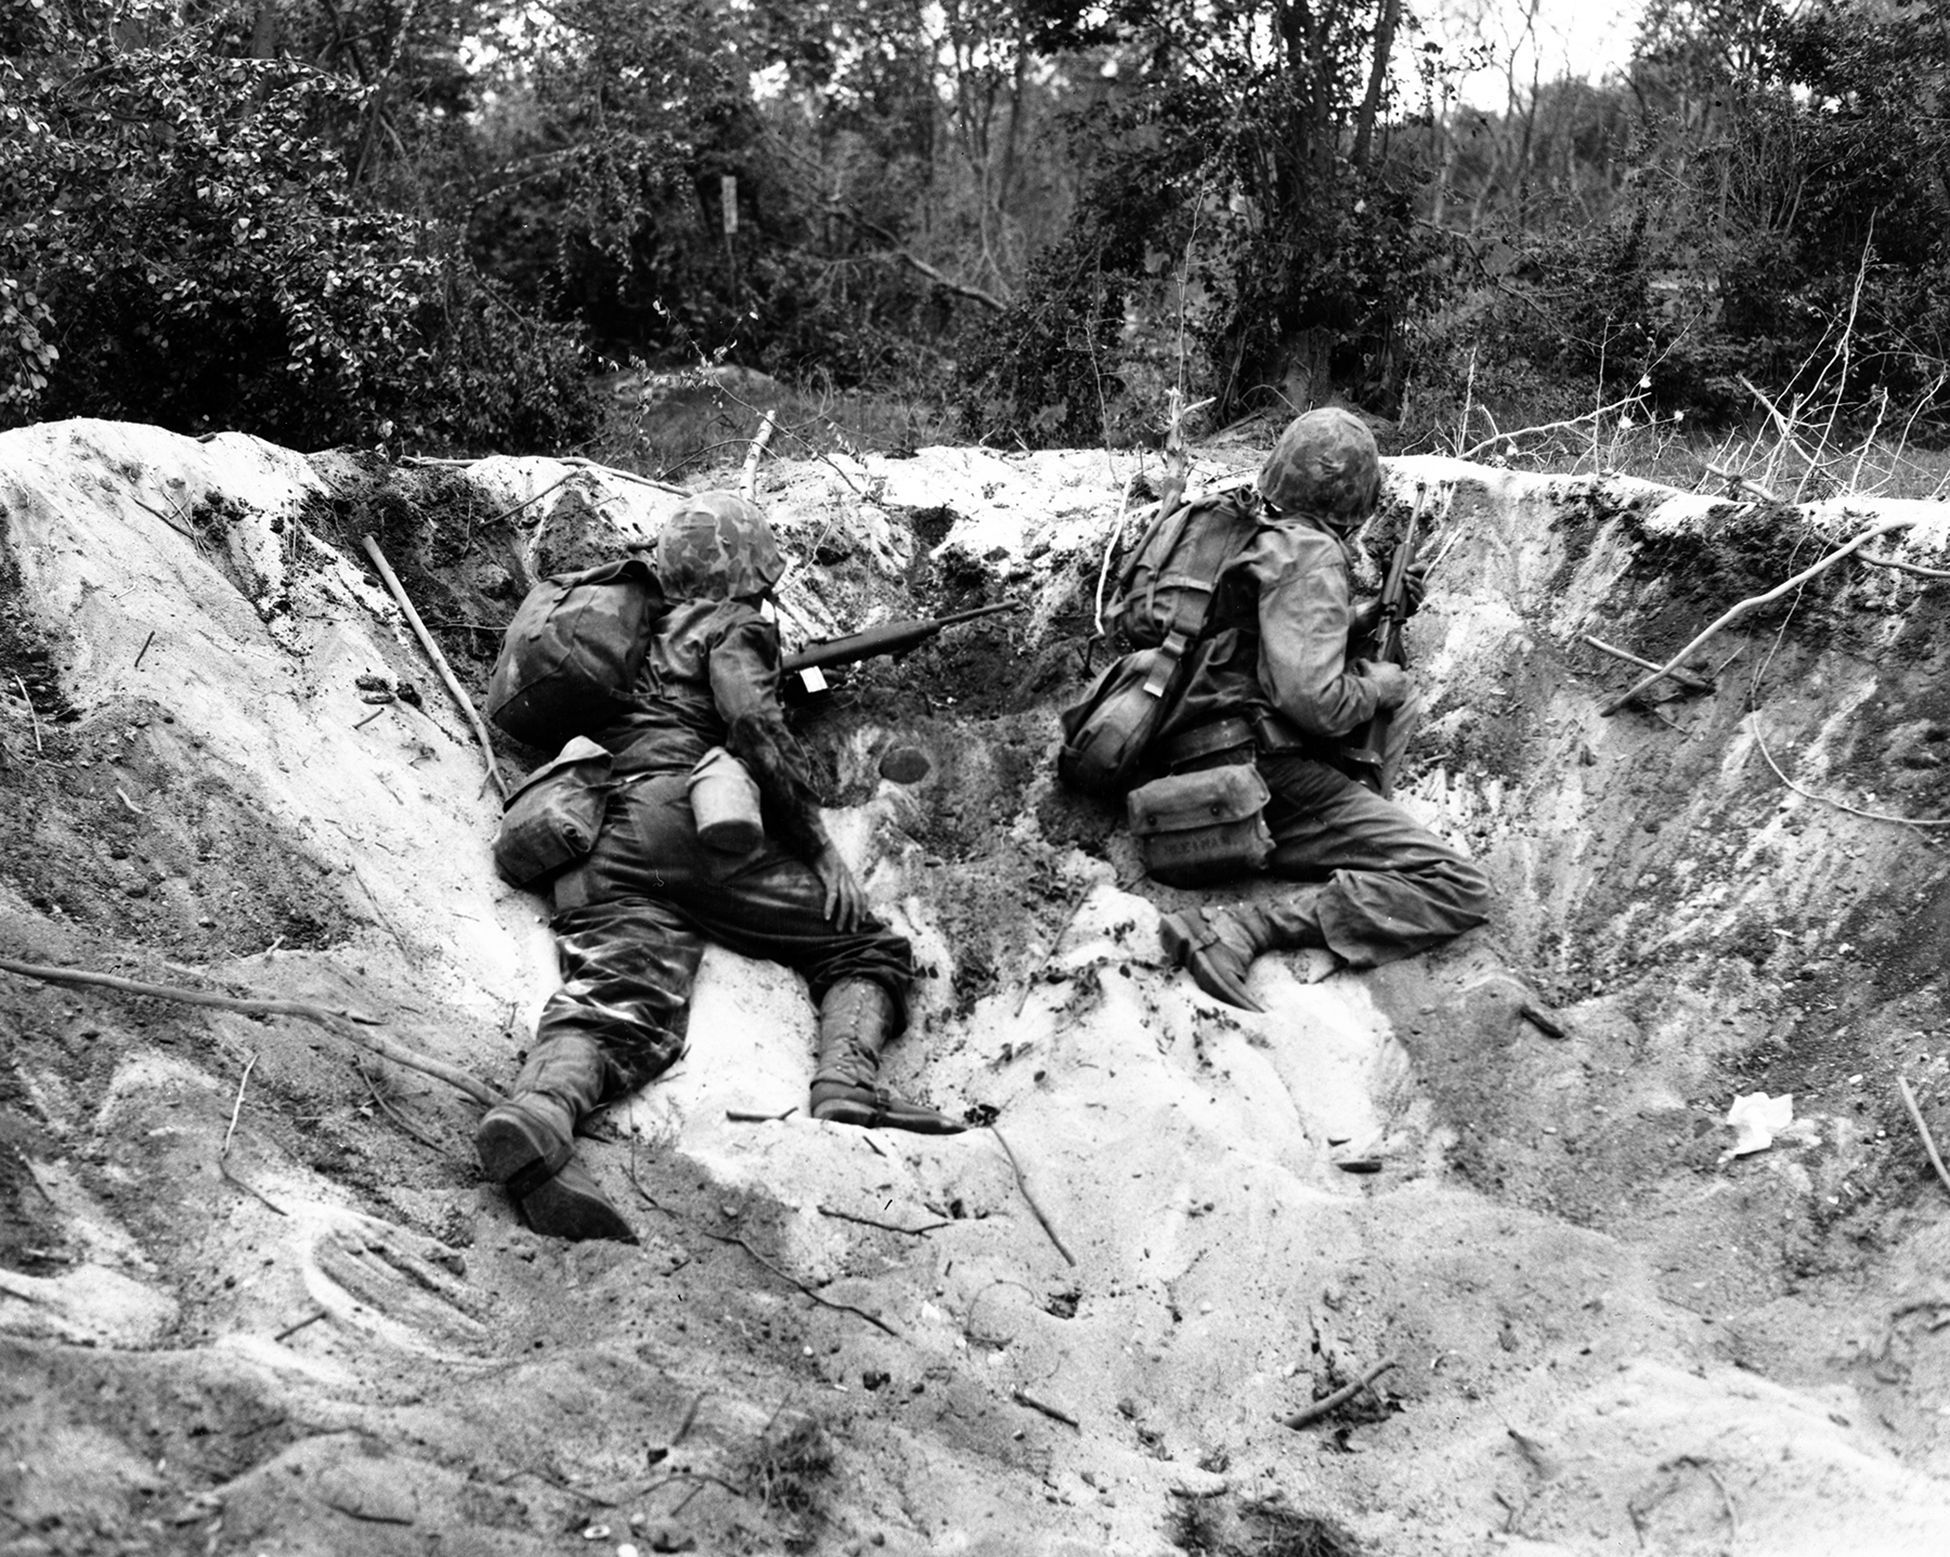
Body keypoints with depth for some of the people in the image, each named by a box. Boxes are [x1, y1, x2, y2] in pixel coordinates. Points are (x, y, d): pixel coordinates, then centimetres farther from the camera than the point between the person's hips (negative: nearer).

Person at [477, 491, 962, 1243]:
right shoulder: (732, 625, 13)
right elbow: (754, 725, -5)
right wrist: (821, 847, -2)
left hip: (597, 849, 6)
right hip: (686, 817, -6)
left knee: (622, 1001, -19)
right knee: (865, 949, 3)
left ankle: (538, 1109, -51)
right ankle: (846, 1088, -26)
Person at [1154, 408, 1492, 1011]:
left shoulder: (1257, 538, 16)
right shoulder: (1312, 556, -12)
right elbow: (1315, 701, -22)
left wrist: (1372, 614, 20)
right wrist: (1377, 684, -2)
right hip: (1260, 775, -10)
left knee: (1402, 697, 29)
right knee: (1460, 892, -16)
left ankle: (1358, 830, 9)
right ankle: (1243, 928, -26)